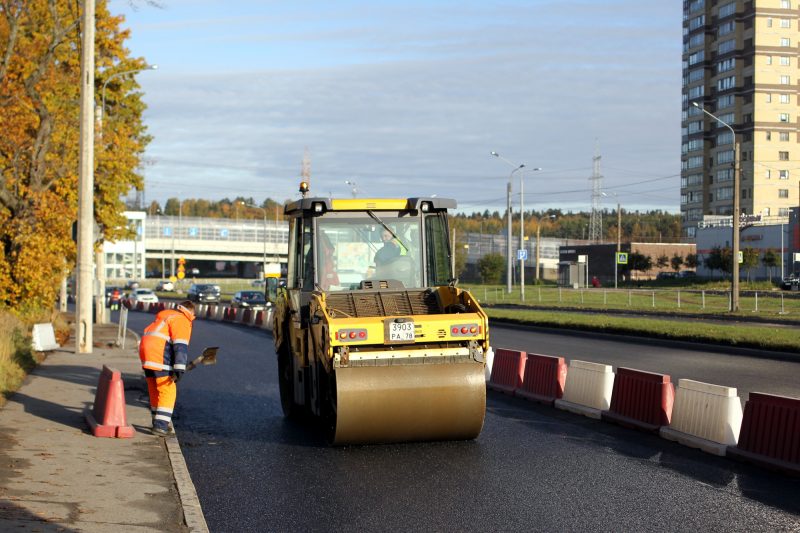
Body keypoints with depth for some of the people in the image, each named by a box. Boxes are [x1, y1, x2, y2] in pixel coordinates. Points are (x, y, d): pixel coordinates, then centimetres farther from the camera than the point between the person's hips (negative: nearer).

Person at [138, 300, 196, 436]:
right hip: (159, 356, -9)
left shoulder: (165, 315, 23)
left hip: (146, 351, 9)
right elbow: (181, 347, -15)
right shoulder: (183, 321, -5)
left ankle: (159, 423, 27)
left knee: (155, 391, 17)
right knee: (167, 391, -4)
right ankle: (160, 426, -9)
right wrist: (179, 370, -21)